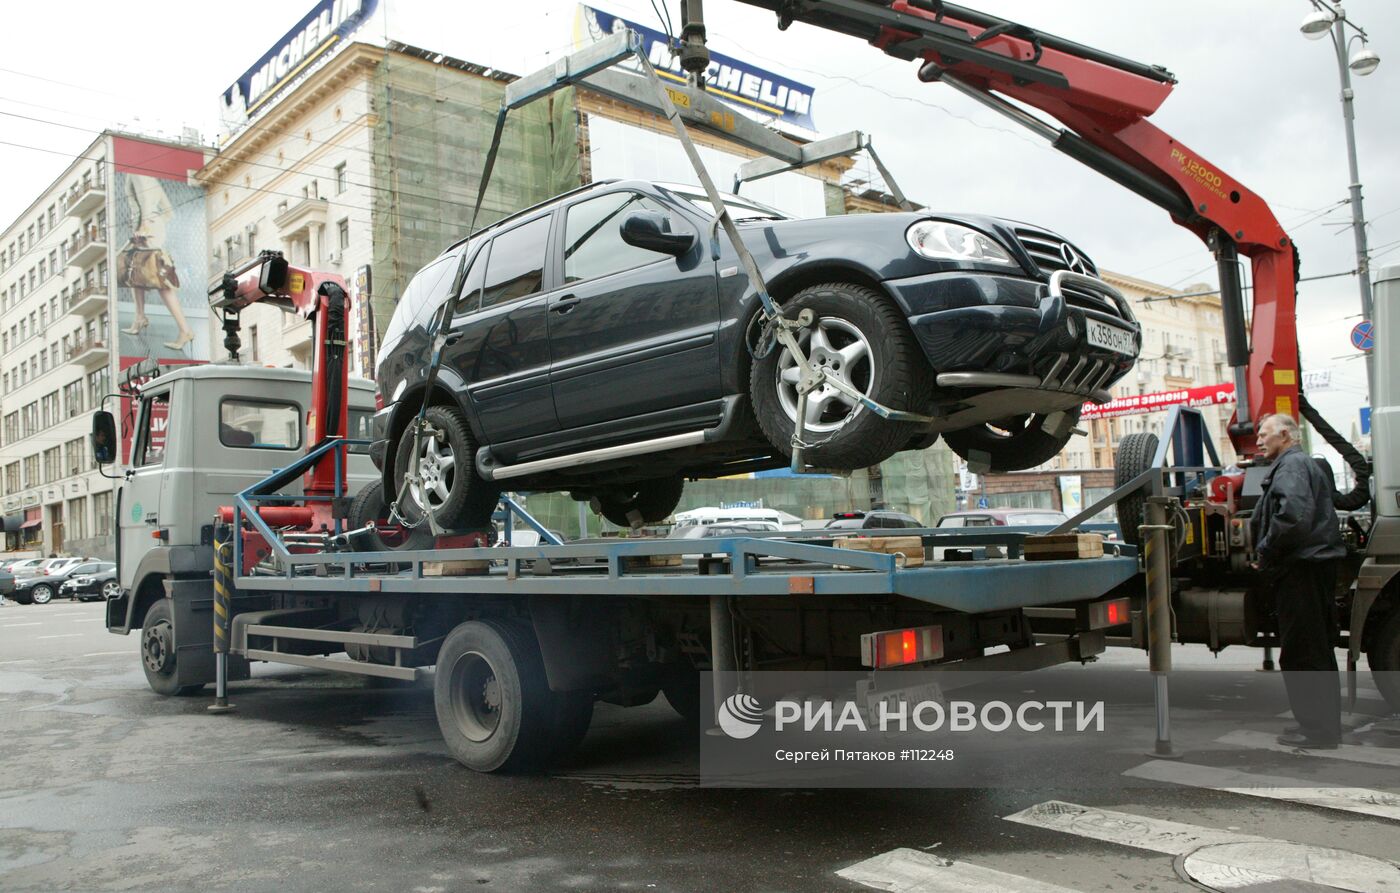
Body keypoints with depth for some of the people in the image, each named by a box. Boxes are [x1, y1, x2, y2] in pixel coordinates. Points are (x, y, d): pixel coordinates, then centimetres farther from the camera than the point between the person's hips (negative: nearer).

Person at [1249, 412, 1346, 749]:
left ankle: (1317, 728, -1)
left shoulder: (1291, 465, -12)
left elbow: (1293, 516, -28)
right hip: (1317, 564, 11)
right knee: (1318, 649, 15)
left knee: (1302, 652, -6)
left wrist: (1265, 553, -16)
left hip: (1301, 569, -11)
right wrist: (1268, 553, 14)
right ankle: (1326, 724, 24)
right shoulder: (1306, 464, 22)